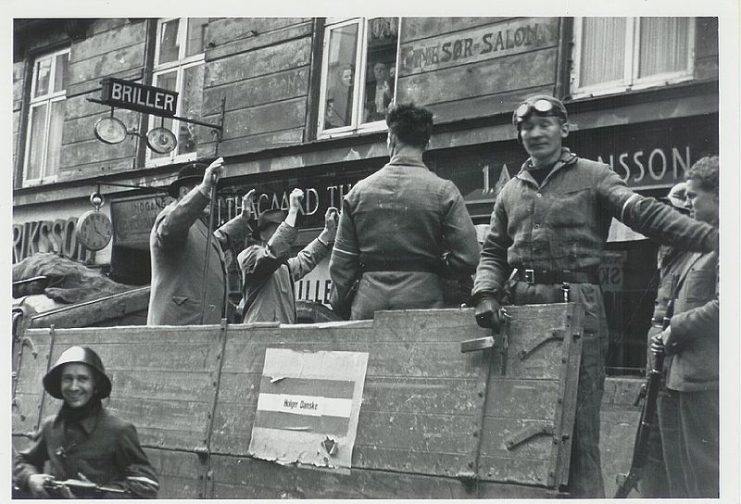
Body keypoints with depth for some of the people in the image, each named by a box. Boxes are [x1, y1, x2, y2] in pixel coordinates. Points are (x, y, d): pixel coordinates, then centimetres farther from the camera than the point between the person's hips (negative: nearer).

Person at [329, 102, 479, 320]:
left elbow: (341, 262, 8)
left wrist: (340, 308, 17)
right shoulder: (444, 191, -1)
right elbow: (468, 259, -6)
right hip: (422, 303, -2)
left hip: (367, 310, 2)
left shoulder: (359, 191, 7)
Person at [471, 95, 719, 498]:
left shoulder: (591, 177, 4)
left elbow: (645, 213, -9)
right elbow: (493, 251, 17)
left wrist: (711, 237, -24)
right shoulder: (511, 191, 19)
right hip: (519, 306, 5)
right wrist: (485, 292, -4)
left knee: (578, 421, -6)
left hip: (575, 303, -4)